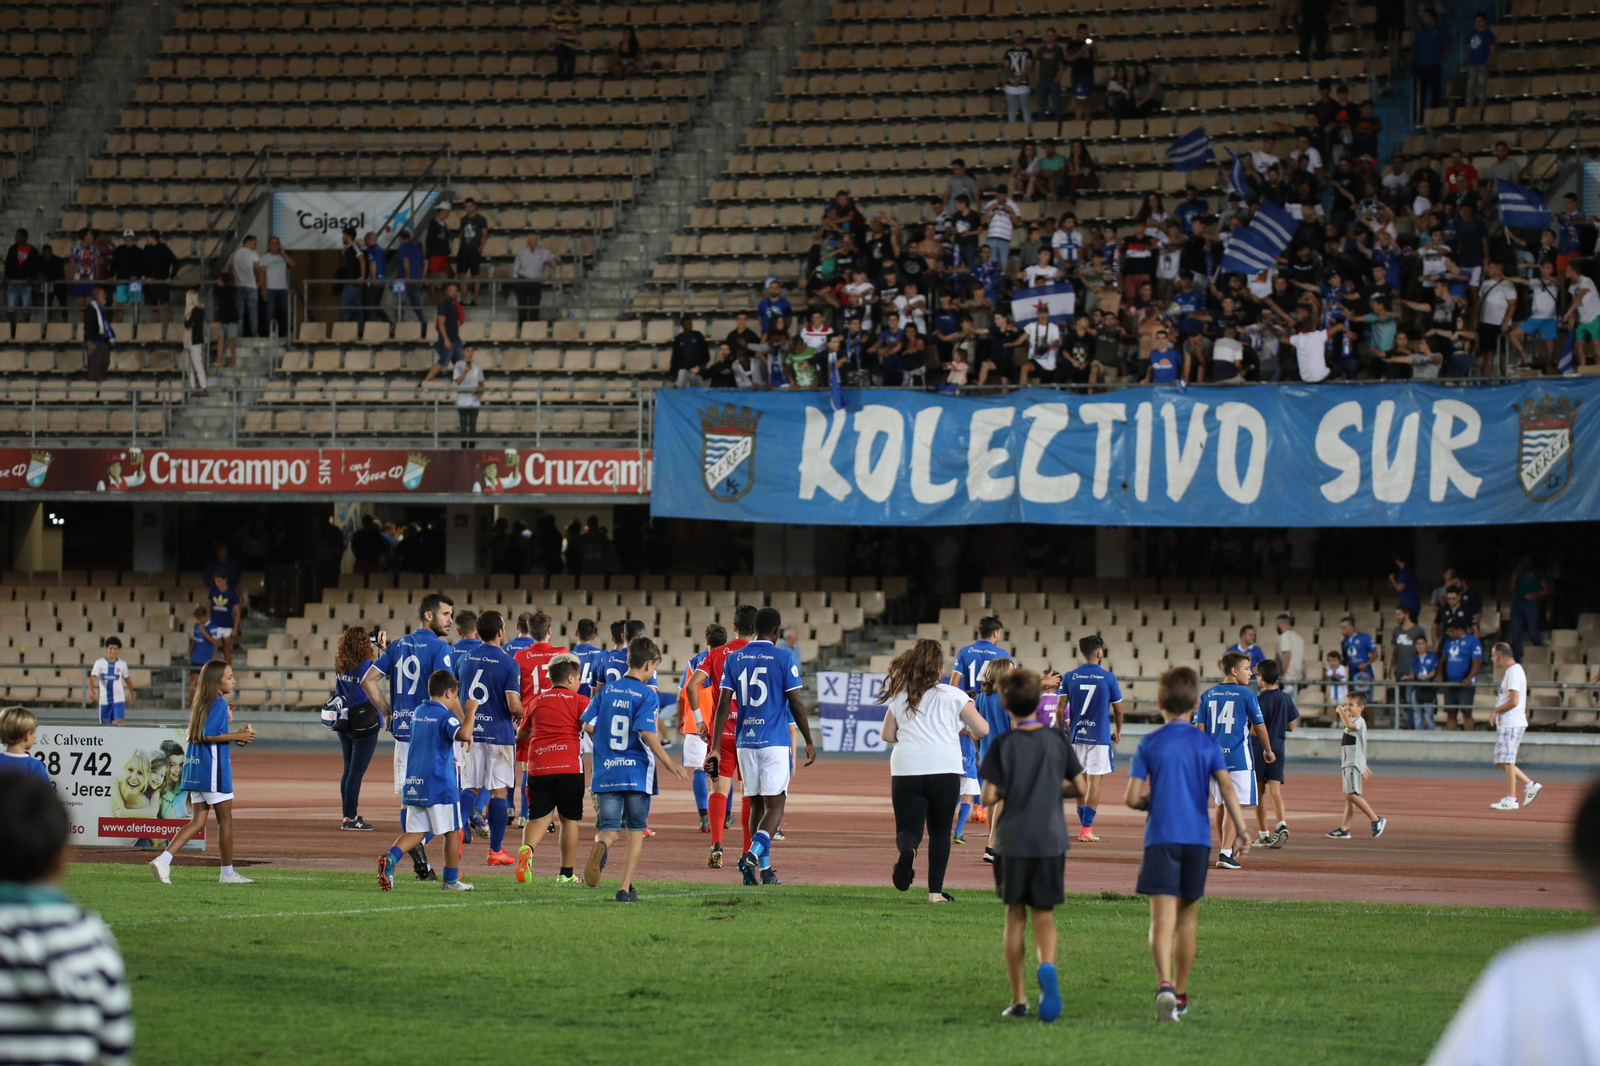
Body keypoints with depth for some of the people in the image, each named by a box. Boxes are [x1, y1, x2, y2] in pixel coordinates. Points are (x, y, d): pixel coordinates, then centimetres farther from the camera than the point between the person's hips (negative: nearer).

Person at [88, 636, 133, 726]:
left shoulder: (122, 664, 3)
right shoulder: (99, 662, -2)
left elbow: (127, 679, 17)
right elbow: (93, 677, -14)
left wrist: (131, 693, 27)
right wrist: (91, 689, -32)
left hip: (118, 699, 0)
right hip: (104, 699, 0)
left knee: (119, 722, -16)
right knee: (105, 725, 7)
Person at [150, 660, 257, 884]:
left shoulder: (201, 703, 15)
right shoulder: (219, 703, -12)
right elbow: (206, 735, -21)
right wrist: (237, 736, -16)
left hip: (194, 768, 9)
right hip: (213, 769, -9)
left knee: (198, 821, 6)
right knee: (225, 819, 4)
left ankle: (163, 860, -9)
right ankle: (227, 872, 13)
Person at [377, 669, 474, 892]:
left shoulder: (416, 712, 13)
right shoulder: (444, 716, -10)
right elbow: (463, 735, -29)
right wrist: (471, 711, -16)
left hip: (413, 784, 6)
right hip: (440, 784, -6)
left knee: (415, 832, 6)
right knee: (452, 831, 8)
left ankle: (390, 858, -21)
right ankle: (451, 880, 14)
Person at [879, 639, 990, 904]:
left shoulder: (900, 697, 10)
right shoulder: (953, 696, 2)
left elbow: (887, 734, 13)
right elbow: (982, 729, 1)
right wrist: (971, 735, 24)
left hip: (905, 771, 1)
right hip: (944, 771, -1)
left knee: (908, 829, 5)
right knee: (940, 832, 13)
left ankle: (907, 850, -32)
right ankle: (935, 890, 9)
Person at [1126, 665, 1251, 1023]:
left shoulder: (1149, 745, 0)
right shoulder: (1207, 745, 4)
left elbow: (1131, 798, -4)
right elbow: (1226, 788, -8)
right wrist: (1242, 831, -10)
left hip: (1161, 838, -2)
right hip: (1197, 838, 2)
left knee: (1162, 917, -10)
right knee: (1188, 918, 15)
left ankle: (1165, 984, -33)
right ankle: (1180, 995, 23)